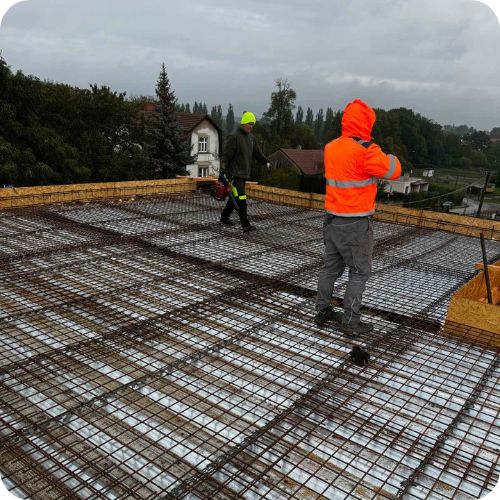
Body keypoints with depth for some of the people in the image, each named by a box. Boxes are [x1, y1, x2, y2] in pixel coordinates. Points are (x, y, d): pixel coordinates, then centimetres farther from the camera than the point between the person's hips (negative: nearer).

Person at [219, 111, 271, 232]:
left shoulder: (251, 138, 14)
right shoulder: (233, 137, -12)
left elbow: (257, 153, 22)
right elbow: (226, 155, -15)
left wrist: (266, 162, 8)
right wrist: (224, 171, -19)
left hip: (244, 174, 9)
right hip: (235, 174, -9)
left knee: (234, 197, 16)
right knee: (241, 198, -12)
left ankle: (224, 218, 31)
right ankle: (245, 225, -12)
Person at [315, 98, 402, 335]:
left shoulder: (330, 148, 5)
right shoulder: (365, 151, -18)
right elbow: (393, 171, -9)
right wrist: (389, 156, 11)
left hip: (331, 218, 7)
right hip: (355, 224, -7)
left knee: (331, 267, 17)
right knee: (360, 272, 6)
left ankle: (323, 311, 26)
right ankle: (350, 321, 9)